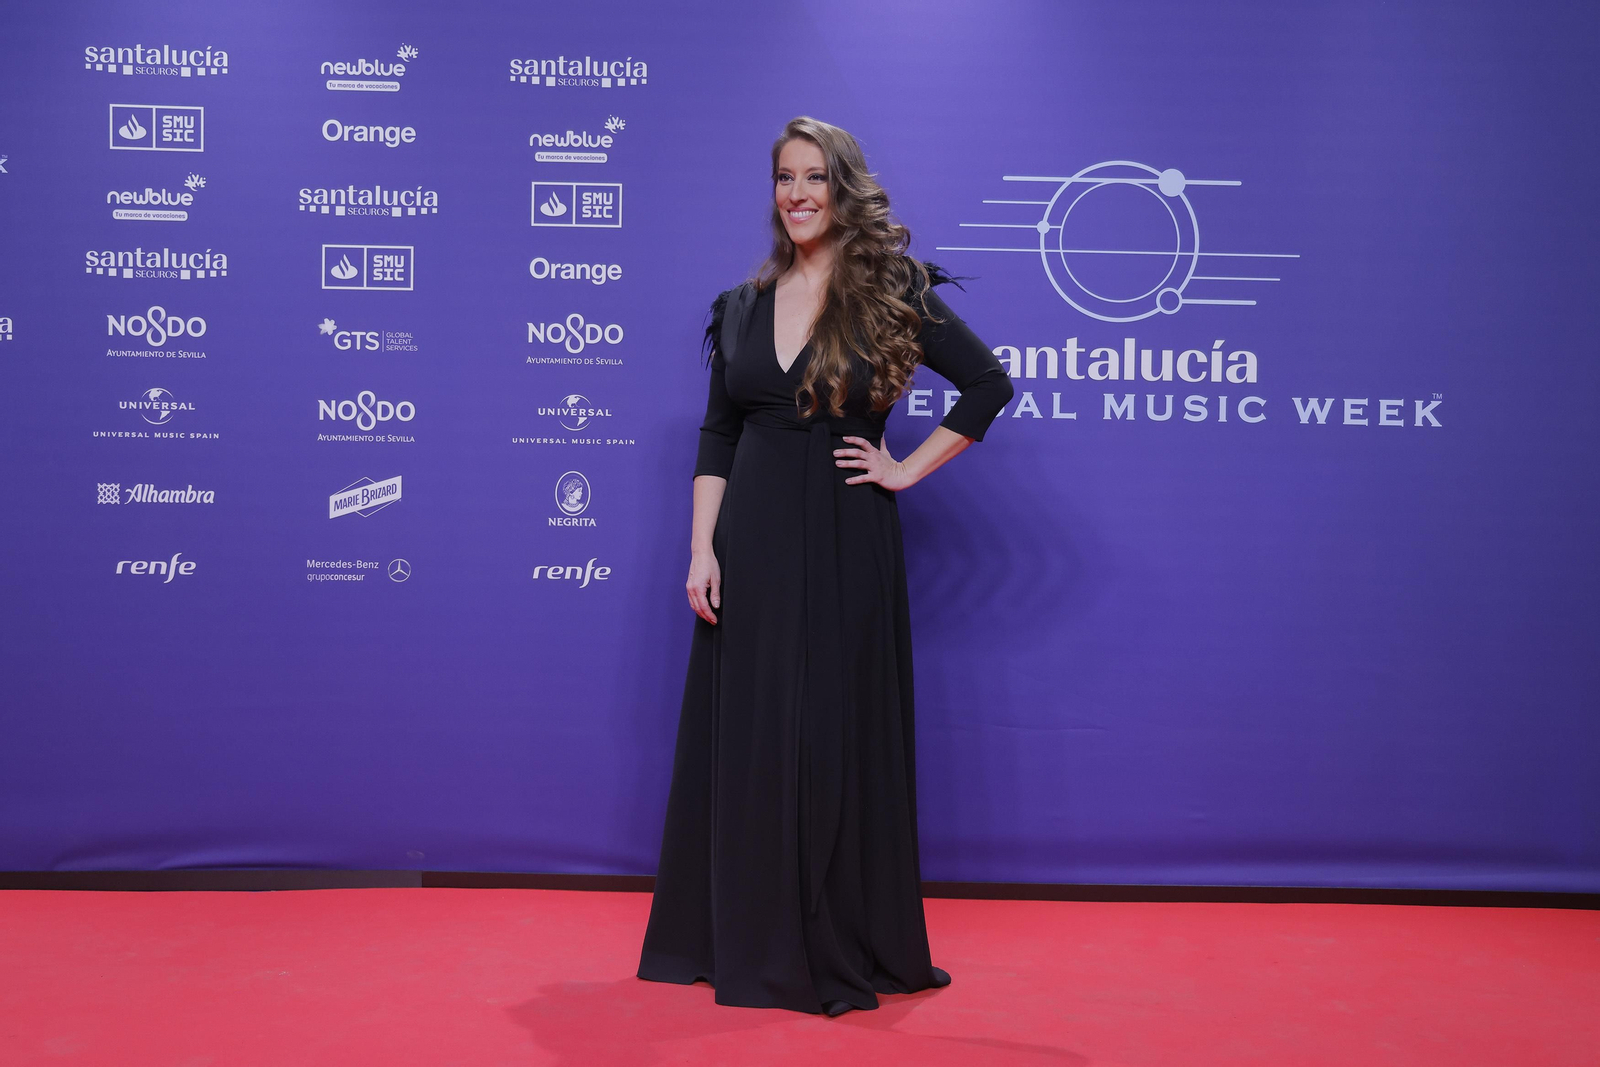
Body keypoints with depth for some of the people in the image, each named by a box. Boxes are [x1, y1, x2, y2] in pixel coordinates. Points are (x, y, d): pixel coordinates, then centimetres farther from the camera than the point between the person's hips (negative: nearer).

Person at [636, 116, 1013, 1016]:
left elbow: (989, 383, -2)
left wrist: (908, 470, -5)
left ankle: (846, 949, 17)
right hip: (753, 541, 4)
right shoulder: (742, 307, 10)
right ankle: (748, 940, 22)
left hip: (846, 544, -3)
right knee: (745, 735, 7)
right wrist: (702, 549, 0)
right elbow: (717, 437, 9)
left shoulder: (891, 293, -1)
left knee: (840, 738, 2)